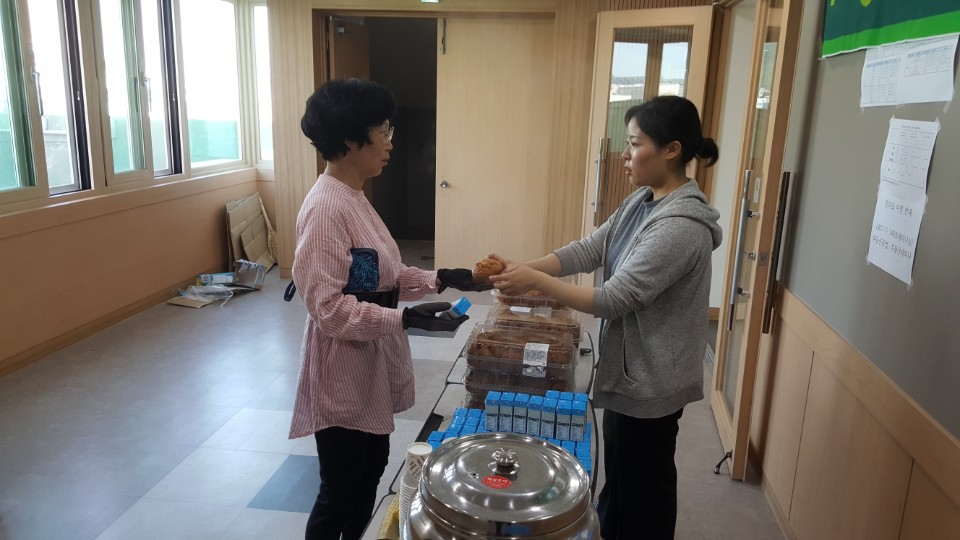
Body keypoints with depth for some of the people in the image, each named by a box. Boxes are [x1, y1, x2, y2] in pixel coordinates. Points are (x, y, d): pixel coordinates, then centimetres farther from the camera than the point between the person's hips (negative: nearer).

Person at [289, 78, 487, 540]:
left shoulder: (354, 197, 7)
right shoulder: (326, 207, -23)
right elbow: (326, 305, -26)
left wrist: (438, 279, 3)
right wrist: (404, 318, -31)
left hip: (370, 366, 10)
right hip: (342, 373, -10)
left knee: (371, 469, 24)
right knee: (340, 491, 8)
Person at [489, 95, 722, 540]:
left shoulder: (681, 225, -27)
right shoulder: (642, 201, 3)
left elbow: (614, 299, -28)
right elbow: (588, 250, 1)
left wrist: (535, 281, -23)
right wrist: (522, 267, -11)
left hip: (649, 382, -9)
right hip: (629, 371, 9)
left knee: (640, 492, 12)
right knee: (621, 480, 26)